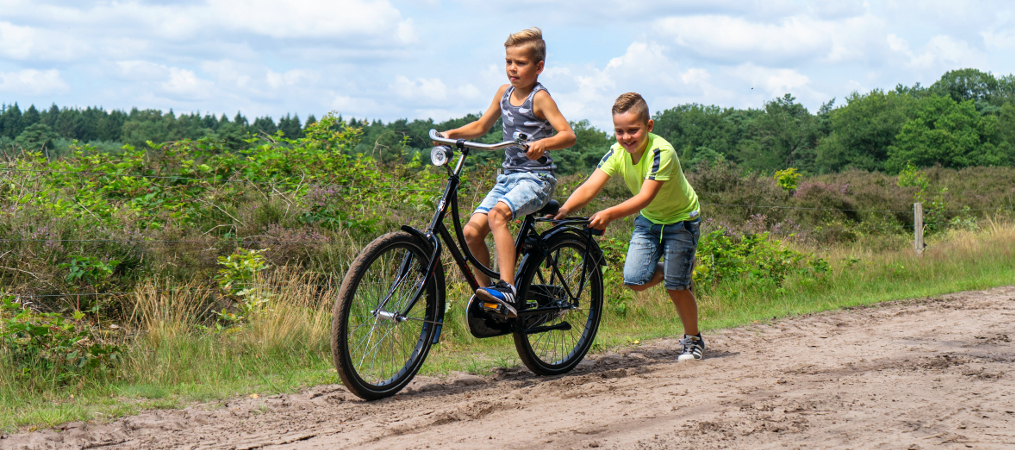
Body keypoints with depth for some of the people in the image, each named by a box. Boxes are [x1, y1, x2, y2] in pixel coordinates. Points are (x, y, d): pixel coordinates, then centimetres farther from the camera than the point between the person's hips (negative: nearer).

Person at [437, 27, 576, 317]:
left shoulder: (540, 98, -8)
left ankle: (507, 290, -36)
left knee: (497, 214, -33)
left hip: (536, 177, -7)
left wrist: (542, 144, -37)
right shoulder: (504, 93, 12)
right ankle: (484, 290, 10)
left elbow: (568, 135, -17)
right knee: (472, 231, -8)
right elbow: (481, 126, 25)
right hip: (509, 175, 7)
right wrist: (452, 134, 8)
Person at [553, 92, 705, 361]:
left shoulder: (661, 152, -33)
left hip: (680, 218, -5)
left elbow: (645, 197, -41)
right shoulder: (617, 153, -16)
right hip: (648, 219, 5)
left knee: (676, 287, -8)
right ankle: (674, 268, 24)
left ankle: (693, 340, 17)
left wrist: (609, 214, -55)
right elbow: (589, 188, -25)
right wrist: (564, 210, -43)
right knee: (635, 280, -9)